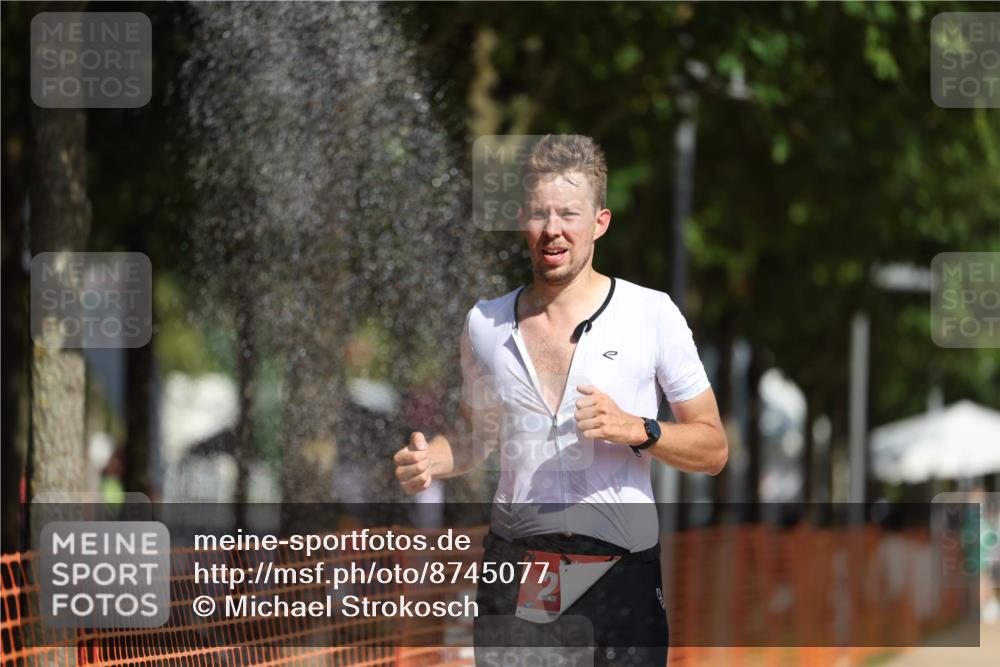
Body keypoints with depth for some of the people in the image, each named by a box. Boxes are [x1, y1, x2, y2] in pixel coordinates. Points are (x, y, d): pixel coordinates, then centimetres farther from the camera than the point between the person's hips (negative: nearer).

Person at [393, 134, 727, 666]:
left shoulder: (651, 314, -3)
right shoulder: (485, 324, 8)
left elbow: (713, 449, 0)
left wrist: (637, 430, -18)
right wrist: (427, 461, 1)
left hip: (620, 572, -3)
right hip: (512, 575, 3)